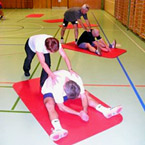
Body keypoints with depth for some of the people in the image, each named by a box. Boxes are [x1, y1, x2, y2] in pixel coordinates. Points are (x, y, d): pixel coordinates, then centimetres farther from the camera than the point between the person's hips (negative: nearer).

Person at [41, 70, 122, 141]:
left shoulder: (77, 79, -29)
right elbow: (61, 107, -31)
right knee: (49, 105, -38)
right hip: (50, 91, -4)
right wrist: (79, 114, -36)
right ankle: (58, 129, -57)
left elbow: (83, 97, -19)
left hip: (64, 90, 5)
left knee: (86, 94, -12)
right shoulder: (57, 86, -42)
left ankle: (105, 110, -20)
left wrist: (85, 111, -35)